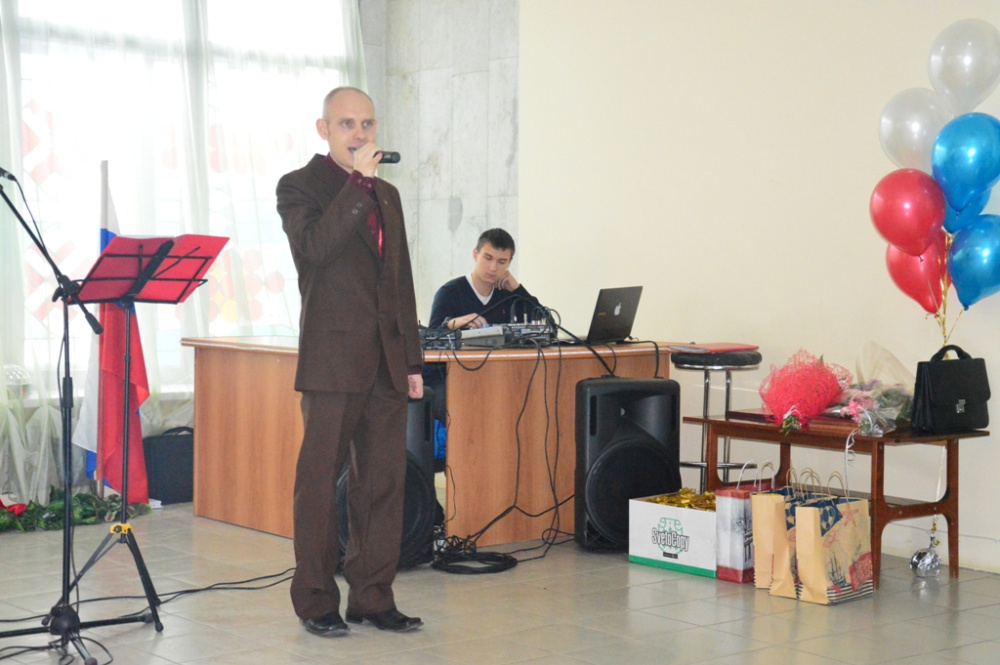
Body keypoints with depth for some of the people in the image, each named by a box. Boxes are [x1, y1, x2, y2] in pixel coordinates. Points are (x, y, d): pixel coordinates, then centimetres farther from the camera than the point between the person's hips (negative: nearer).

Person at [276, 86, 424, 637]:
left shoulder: (388, 194, 19)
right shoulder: (299, 187, 1)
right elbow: (313, 247, -19)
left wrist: (412, 359, 16)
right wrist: (359, 182, -17)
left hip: (387, 361, 6)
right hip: (333, 359, -6)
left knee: (384, 480, 6)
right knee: (320, 480, 0)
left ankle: (373, 597, 15)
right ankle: (316, 602, 9)